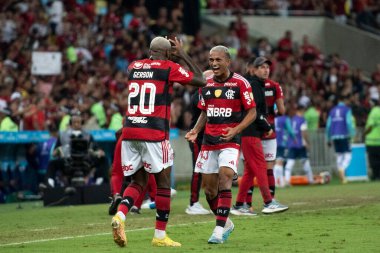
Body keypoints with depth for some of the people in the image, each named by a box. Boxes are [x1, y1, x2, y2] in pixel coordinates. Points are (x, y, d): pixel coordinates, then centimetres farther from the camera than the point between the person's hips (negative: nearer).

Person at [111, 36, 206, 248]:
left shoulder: (134, 67, 14)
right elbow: (201, 81, 7)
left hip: (129, 132, 5)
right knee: (163, 183, 8)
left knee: (138, 182, 13)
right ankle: (160, 235, 10)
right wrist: (183, 55, 14)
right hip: (154, 134, -5)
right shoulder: (169, 68, -2)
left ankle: (120, 215, -14)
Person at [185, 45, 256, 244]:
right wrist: (195, 130, 3)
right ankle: (225, 223, 27)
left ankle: (219, 230, -19)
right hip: (208, 141, 6)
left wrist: (236, 130, -18)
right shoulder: (206, 84, 10)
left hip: (230, 140, -6)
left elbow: (252, 112, -4)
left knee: (224, 180, -20)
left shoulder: (240, 83, -6)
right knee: (209, 188, 6)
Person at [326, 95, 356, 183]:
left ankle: (342, 177, 6)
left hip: (334, 136, 5)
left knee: (339, 155, 10)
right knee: (347, 154, -2)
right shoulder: (347, 109, -1)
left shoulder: (332, 110, 14)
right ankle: (342, 170, -28)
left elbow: (328, 125, 13)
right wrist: (351, 135, -11)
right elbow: (349, 123, -12)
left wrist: (329, 139, 19)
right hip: (344, 135, -5)